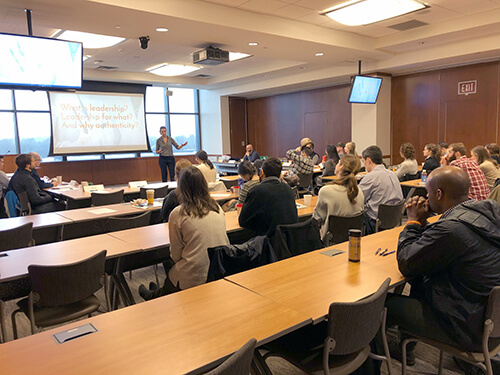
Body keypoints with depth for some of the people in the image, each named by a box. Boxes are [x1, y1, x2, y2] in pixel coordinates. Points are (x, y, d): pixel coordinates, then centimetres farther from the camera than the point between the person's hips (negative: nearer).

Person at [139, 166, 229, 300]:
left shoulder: (178, 214, -12)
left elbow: (176, 255, -6)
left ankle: (156, 295, 53)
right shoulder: (217, 209, 3)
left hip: (195, 278, -5)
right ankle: (158, 293, 53)